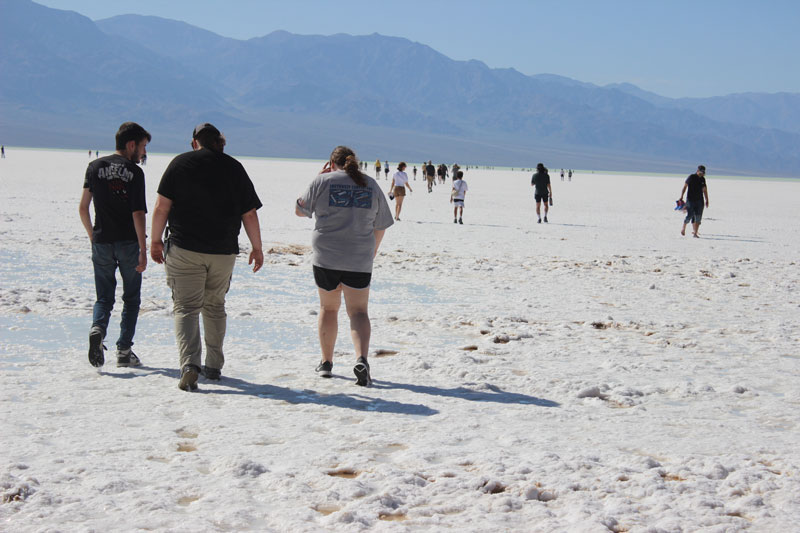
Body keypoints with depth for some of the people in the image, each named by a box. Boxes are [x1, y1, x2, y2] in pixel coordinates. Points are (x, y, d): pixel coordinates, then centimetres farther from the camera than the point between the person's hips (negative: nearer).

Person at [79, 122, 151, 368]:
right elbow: (138, 214, -14)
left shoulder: (95, 167, 5)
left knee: (104, 298, 11)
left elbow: (83, 208, 6)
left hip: (102, 243, 3)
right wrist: (143, 250, -13)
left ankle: (97, 329, -18)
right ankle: (124, 350, 8)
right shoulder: (134, 172, -8)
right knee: (131, 298, 11)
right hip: (128, 243, -3)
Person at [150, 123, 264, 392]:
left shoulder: (180, 163, 0)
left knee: (186, 308, -1)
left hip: (184, 249, -2)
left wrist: (156, 240, 5)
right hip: (223, 251, 2)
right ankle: (214, 366, 24)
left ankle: (189, 365, -19)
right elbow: (249, 214, 4)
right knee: (215, 306, 19)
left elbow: (162, 206, -4)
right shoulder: (234, 168, 4)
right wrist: (257, 248, 14)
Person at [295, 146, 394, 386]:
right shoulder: (371, 186, 7)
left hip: (326, 258, -1)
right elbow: (380, 227, 11)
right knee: (358, 312, 2)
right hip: (359, 261, 1)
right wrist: (371, 253, 25)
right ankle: (361, 359, -20)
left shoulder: (323, 181, -2)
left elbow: (300, 210, 9)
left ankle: (326, 362, 23)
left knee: (328, 307, 16)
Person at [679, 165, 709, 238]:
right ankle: (683, 228, 18)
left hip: (699, 200, 5)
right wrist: (681, 197, -9)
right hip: (690, 200, -5)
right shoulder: (691, 177, -4)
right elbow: (684, 187, -3)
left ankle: (695, 233, -2)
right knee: (690, 215, -8)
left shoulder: (703, 179, 10)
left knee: (698, 217, -3)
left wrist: (707, 200, 18)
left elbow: (704, 190, 19)